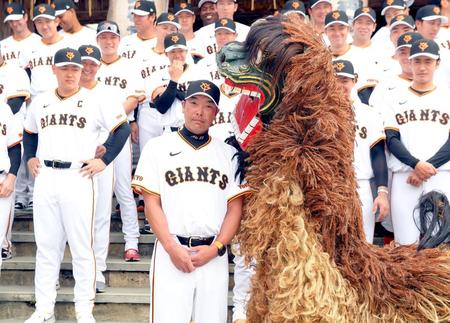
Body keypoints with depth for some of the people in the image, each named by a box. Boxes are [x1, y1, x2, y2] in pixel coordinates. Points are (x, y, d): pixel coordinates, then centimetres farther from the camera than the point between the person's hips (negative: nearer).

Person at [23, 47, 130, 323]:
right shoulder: (40, 102, 12)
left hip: (78, 179, -4)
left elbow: (123, 127, -1)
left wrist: (104, 160, -6)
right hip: (45, 179, 4)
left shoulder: (94, 102, -1)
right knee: (46, 246, 9)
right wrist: (30, 158, 14)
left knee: (82, 247, 0)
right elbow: (29, 132, 28)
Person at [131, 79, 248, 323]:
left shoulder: (228, 154, 12)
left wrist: (216, 248, -7)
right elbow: (151, 204, 0)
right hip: (171, 251, -2)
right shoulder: (158, 147, 7)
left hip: (214, 255, 2)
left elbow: (235, 208, 7)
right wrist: (172, 247, -11)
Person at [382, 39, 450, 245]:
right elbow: (391, 140, 4)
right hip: (404, 177, 1)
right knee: (405, 244, -4)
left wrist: (428, 168, -11)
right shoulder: (396, 99, 15)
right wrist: (416, 164, -13)